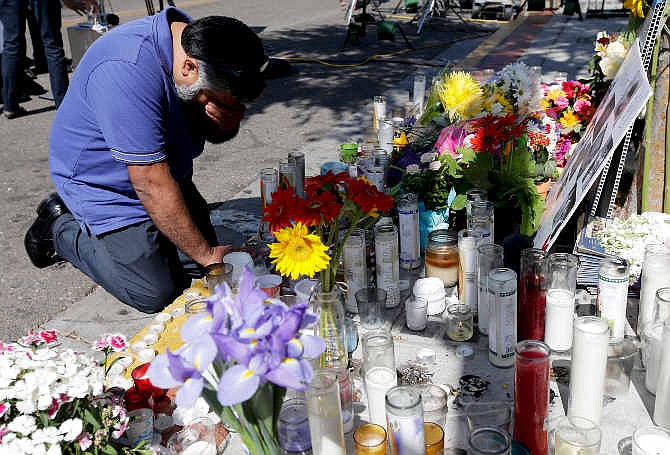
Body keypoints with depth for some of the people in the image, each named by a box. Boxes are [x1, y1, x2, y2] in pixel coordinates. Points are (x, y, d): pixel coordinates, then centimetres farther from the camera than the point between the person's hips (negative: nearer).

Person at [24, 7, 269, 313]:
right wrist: (206, 254, -22)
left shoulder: (195, 44, -12)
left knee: (200, 265, 7)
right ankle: (61, 229, 11)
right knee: (156, 294, -10)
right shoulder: (129, 71, -37)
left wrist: (227, 121, -24)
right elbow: (153, 185, -33)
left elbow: (216, 134, 2)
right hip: (101, 183, -8)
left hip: (161, 169, 8)